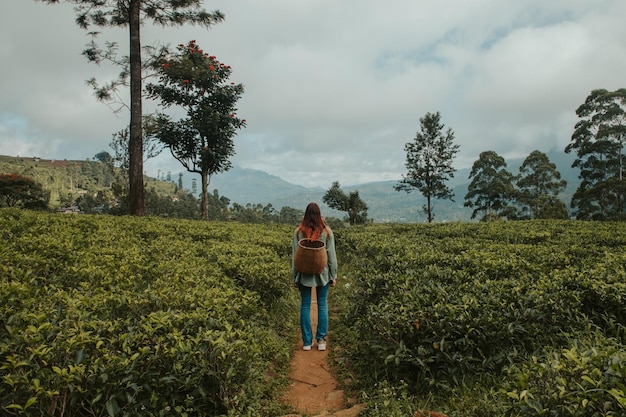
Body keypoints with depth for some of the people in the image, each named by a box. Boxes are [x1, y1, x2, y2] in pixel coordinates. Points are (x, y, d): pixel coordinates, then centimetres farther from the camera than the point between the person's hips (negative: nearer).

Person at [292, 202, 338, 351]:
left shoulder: (298, 232, -4)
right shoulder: (326, 231, -5)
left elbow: (294, 255, -2)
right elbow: (331, 255, -3)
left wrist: (294, 276, 6)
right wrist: (333, 275, 5)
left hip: (304, 274, 0)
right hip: (322, 274, 0)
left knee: (305, 306, 8)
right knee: (322, 305, 10)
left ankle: (307, 342, 12)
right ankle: (321, 340, 13)